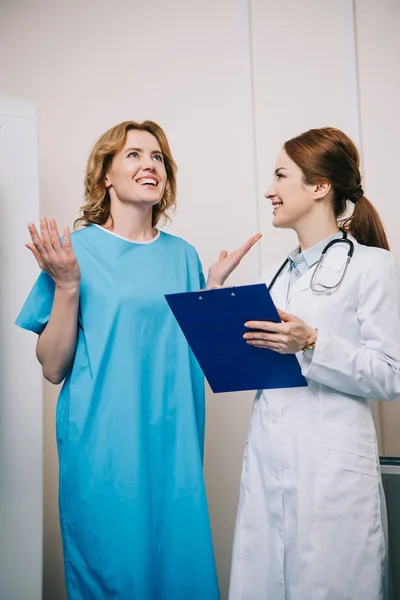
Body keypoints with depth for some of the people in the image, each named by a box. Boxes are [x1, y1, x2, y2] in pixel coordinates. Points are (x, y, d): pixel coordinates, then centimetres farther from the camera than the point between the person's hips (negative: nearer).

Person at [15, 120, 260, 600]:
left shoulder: (182, 255, 8)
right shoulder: (77, 248, -4)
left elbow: (196, 352, 12)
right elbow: (53, 367, -6)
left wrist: (215, 284, 2)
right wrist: (67, 286, -17)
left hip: (173, 445, 4)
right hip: (103, 447, -3)